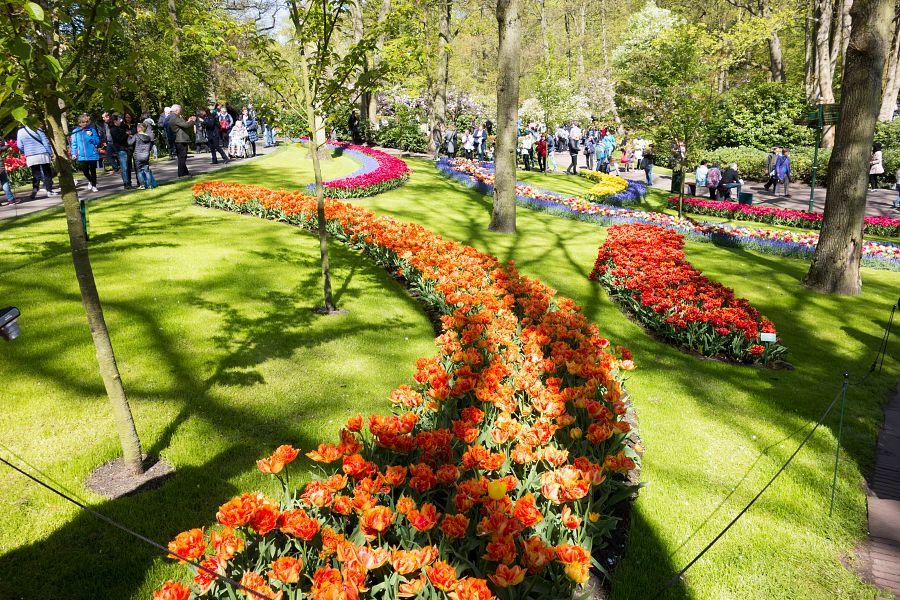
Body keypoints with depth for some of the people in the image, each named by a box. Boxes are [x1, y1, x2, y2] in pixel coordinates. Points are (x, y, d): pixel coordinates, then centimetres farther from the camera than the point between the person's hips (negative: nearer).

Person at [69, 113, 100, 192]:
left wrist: (91, 136, -16)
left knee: (93, 171, 5)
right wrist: (73, 153, -1)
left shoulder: (92, 130, -1)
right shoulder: (75, 131, 2)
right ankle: (90, 181, 33)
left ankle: (94, 186, 22)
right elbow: (74, 143, 5)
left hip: (92, 155, -1)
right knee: (85, 171, 4)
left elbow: (97, 141, -1)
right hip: (82, 156, 1)